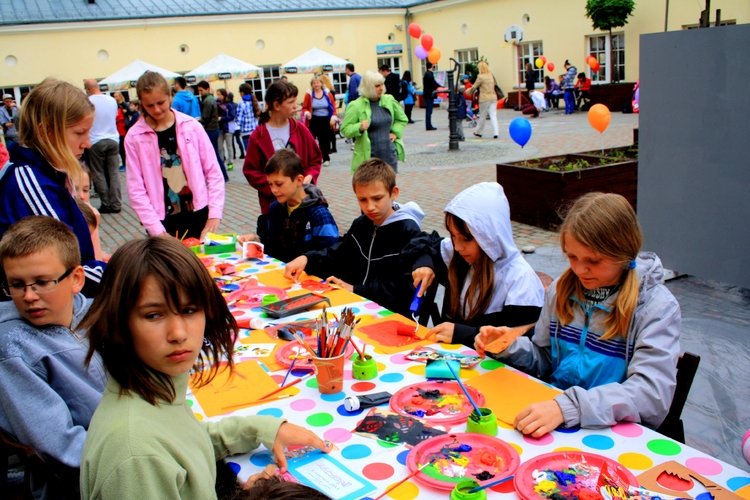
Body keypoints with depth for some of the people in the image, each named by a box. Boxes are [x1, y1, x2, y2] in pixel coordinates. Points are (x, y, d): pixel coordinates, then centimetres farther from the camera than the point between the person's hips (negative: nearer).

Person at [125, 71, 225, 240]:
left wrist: (214, 215, -6)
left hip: (198, 215, 1)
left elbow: (213, 172, 1)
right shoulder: (134, 137, -3)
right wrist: (156, 230, -10)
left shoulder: (192, 126, -1)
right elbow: (136, 190, -3)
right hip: (164, 222, -1)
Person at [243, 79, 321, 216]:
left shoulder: (300, 130, 1)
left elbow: (315, 159, 9)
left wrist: (309, 177, -10)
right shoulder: (258, 137, -7)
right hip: (274, 202, -3)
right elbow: (251, 171, -4)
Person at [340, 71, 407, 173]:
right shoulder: (356, 106, -9)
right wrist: (359, 127, -24)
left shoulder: (389, 100, 6)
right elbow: (345, 129, -7)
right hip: (368, 157, -5)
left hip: (390, 154, 5)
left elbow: (402, 119, 21)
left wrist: (395, 132, 5)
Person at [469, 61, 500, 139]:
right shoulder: (491, 75, 7)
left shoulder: (480, 77, -11)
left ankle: (478, 132, 21)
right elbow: (495, 83, 17)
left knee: (482, 116, 8)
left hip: (484, 98, -4)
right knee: (493, 115, 2)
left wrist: (470, 92, 12)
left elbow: (474, 86, -5)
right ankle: (496, 132, -8)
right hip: (493, 97, 4)